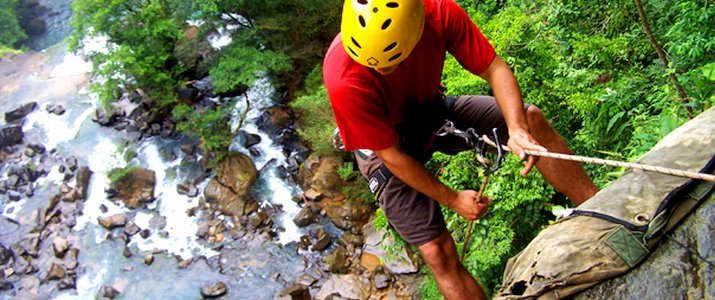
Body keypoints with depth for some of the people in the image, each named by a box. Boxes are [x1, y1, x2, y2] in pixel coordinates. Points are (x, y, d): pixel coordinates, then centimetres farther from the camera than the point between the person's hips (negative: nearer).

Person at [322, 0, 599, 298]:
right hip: (385, 141, -4)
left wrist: (517, 128, -34)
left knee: (530, 117, -13)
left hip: (434, 112, 4)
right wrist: (452, 199, -15)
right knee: (438, 253, -9)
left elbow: (495, 69, -17)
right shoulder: (344, 80, -36)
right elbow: (393, 156, -25)